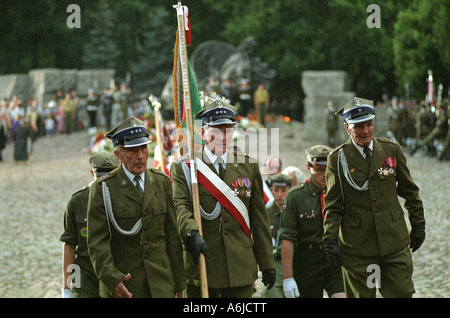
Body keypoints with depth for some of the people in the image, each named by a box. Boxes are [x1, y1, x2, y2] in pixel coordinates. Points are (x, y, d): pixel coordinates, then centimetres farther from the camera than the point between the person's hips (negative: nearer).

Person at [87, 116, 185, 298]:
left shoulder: (162, 182, 8)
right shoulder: (103, 189, -3)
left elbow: (172, 234, 9)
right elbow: (97, 242, -7)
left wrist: (179, 282, 8)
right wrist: (112, 279, -20)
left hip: (160, 283, 3)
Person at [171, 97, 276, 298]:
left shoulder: (249, 166, 10)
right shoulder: (184, 167, 1)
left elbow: (259, 218, 11)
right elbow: (180, 206, -14)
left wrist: (267, 263, 9)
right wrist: (191, 233, -34)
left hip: (241, 267, 2)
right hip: (202, 266, -2)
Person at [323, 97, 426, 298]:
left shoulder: (392, 149, 5)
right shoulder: (338, 158, -1)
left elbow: (409, 191, 14)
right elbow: (332, 205, 0)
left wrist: (418, 225, 15)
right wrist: (330, 240, -6)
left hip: (395, 242, 2)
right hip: (356, 248, -2)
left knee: (402, 293, 0)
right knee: (360, 295, 2)